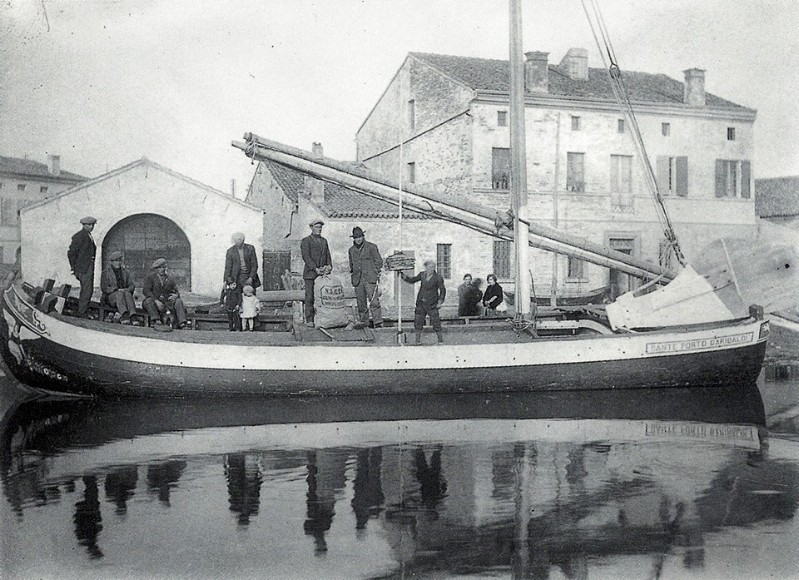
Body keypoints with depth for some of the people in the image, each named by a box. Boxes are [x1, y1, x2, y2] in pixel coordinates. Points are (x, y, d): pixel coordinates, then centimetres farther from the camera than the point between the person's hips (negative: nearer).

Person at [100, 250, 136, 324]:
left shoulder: (125, 272, 17)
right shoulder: (105, 272, 6)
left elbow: (132, 285, 12)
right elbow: (104, 288, -4)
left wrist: (127, 289, -12)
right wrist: (117, 290, -16)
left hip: (125, 293, 3)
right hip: (111, 295, -3)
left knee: (127, 294, -32)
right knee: (119, 294, -36)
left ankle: (132, 315, -51)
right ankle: (124, 315, -57)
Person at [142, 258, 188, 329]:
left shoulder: (169, 279, 15)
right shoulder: (150, 277, 2)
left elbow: (176, 292, 14)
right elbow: (146, 290, -12)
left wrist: (176, 295, -14)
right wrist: (156, 301, -26)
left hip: (166, 302, 3)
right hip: (154, 302, -3)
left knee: (178, 301, -21)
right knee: (149, 300, -34)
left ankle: (182, 324, -38)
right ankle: (157, 322, -51)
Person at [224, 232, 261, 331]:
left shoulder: (250, 248, 4)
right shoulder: (230, 251, 5)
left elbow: (254, 264, 4)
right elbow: (228, 268, 3)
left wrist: (251, 278, -6)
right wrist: (230, 282, -8)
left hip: (248, 278, 0)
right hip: (236, 279, 0)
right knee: (235, 303, -6)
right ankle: (237, 327, -2)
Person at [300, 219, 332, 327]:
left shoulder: (324, 241, 20)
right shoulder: (306, 241, 2)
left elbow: (328, 256, 17)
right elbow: (306, 257, -8)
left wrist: (329, 266, -3)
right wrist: (315, 269, -17)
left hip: (323, 273, 5)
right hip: (310, 273, -5)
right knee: (310, 297, -5)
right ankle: (309, 320, -2)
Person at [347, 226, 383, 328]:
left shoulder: (371, 247, 3)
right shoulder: (351, 250, 16)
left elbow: (379, 261, 5)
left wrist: (375, 273, -3)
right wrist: (352, 274, 16)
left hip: (370, 279, -4)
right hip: (357, 280, 4)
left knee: (374, 301, -12)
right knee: (361, 303, 5)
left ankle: (378, 322, -14)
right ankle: (363, 322, 13)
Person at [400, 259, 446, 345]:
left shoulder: (438, 277, -7)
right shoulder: (422, 275, 5)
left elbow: (443, 290, -1)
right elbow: (412, 280, 18)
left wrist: (440, 301, -9)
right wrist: (404, 276, 4)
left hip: (431, 304, -4)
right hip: (421, 302, 5)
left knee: (435, 321, -6)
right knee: (418, 321, 4)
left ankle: (441, 340, 6)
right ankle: (418, 340, 13)